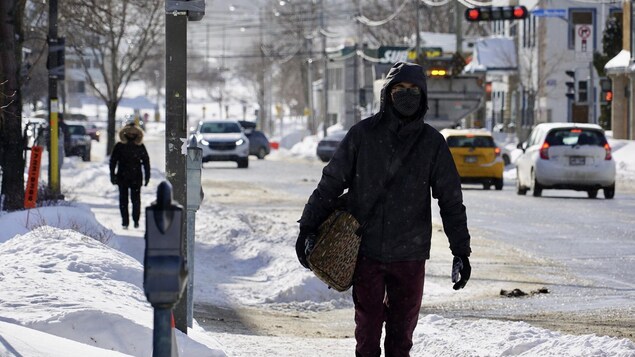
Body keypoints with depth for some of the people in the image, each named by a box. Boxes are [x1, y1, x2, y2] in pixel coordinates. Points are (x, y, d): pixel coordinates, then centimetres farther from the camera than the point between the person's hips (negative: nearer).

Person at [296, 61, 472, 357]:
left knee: (402, 330, 6)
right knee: (368, 326, 1)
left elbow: (451, 200, 5)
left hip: (409, 254, 1)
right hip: (366, 251, -1)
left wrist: (461, 251, 1)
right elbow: (331, 182, 4)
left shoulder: (432, 142, 2)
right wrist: (308, 228, 1)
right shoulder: (363, 134, -1)